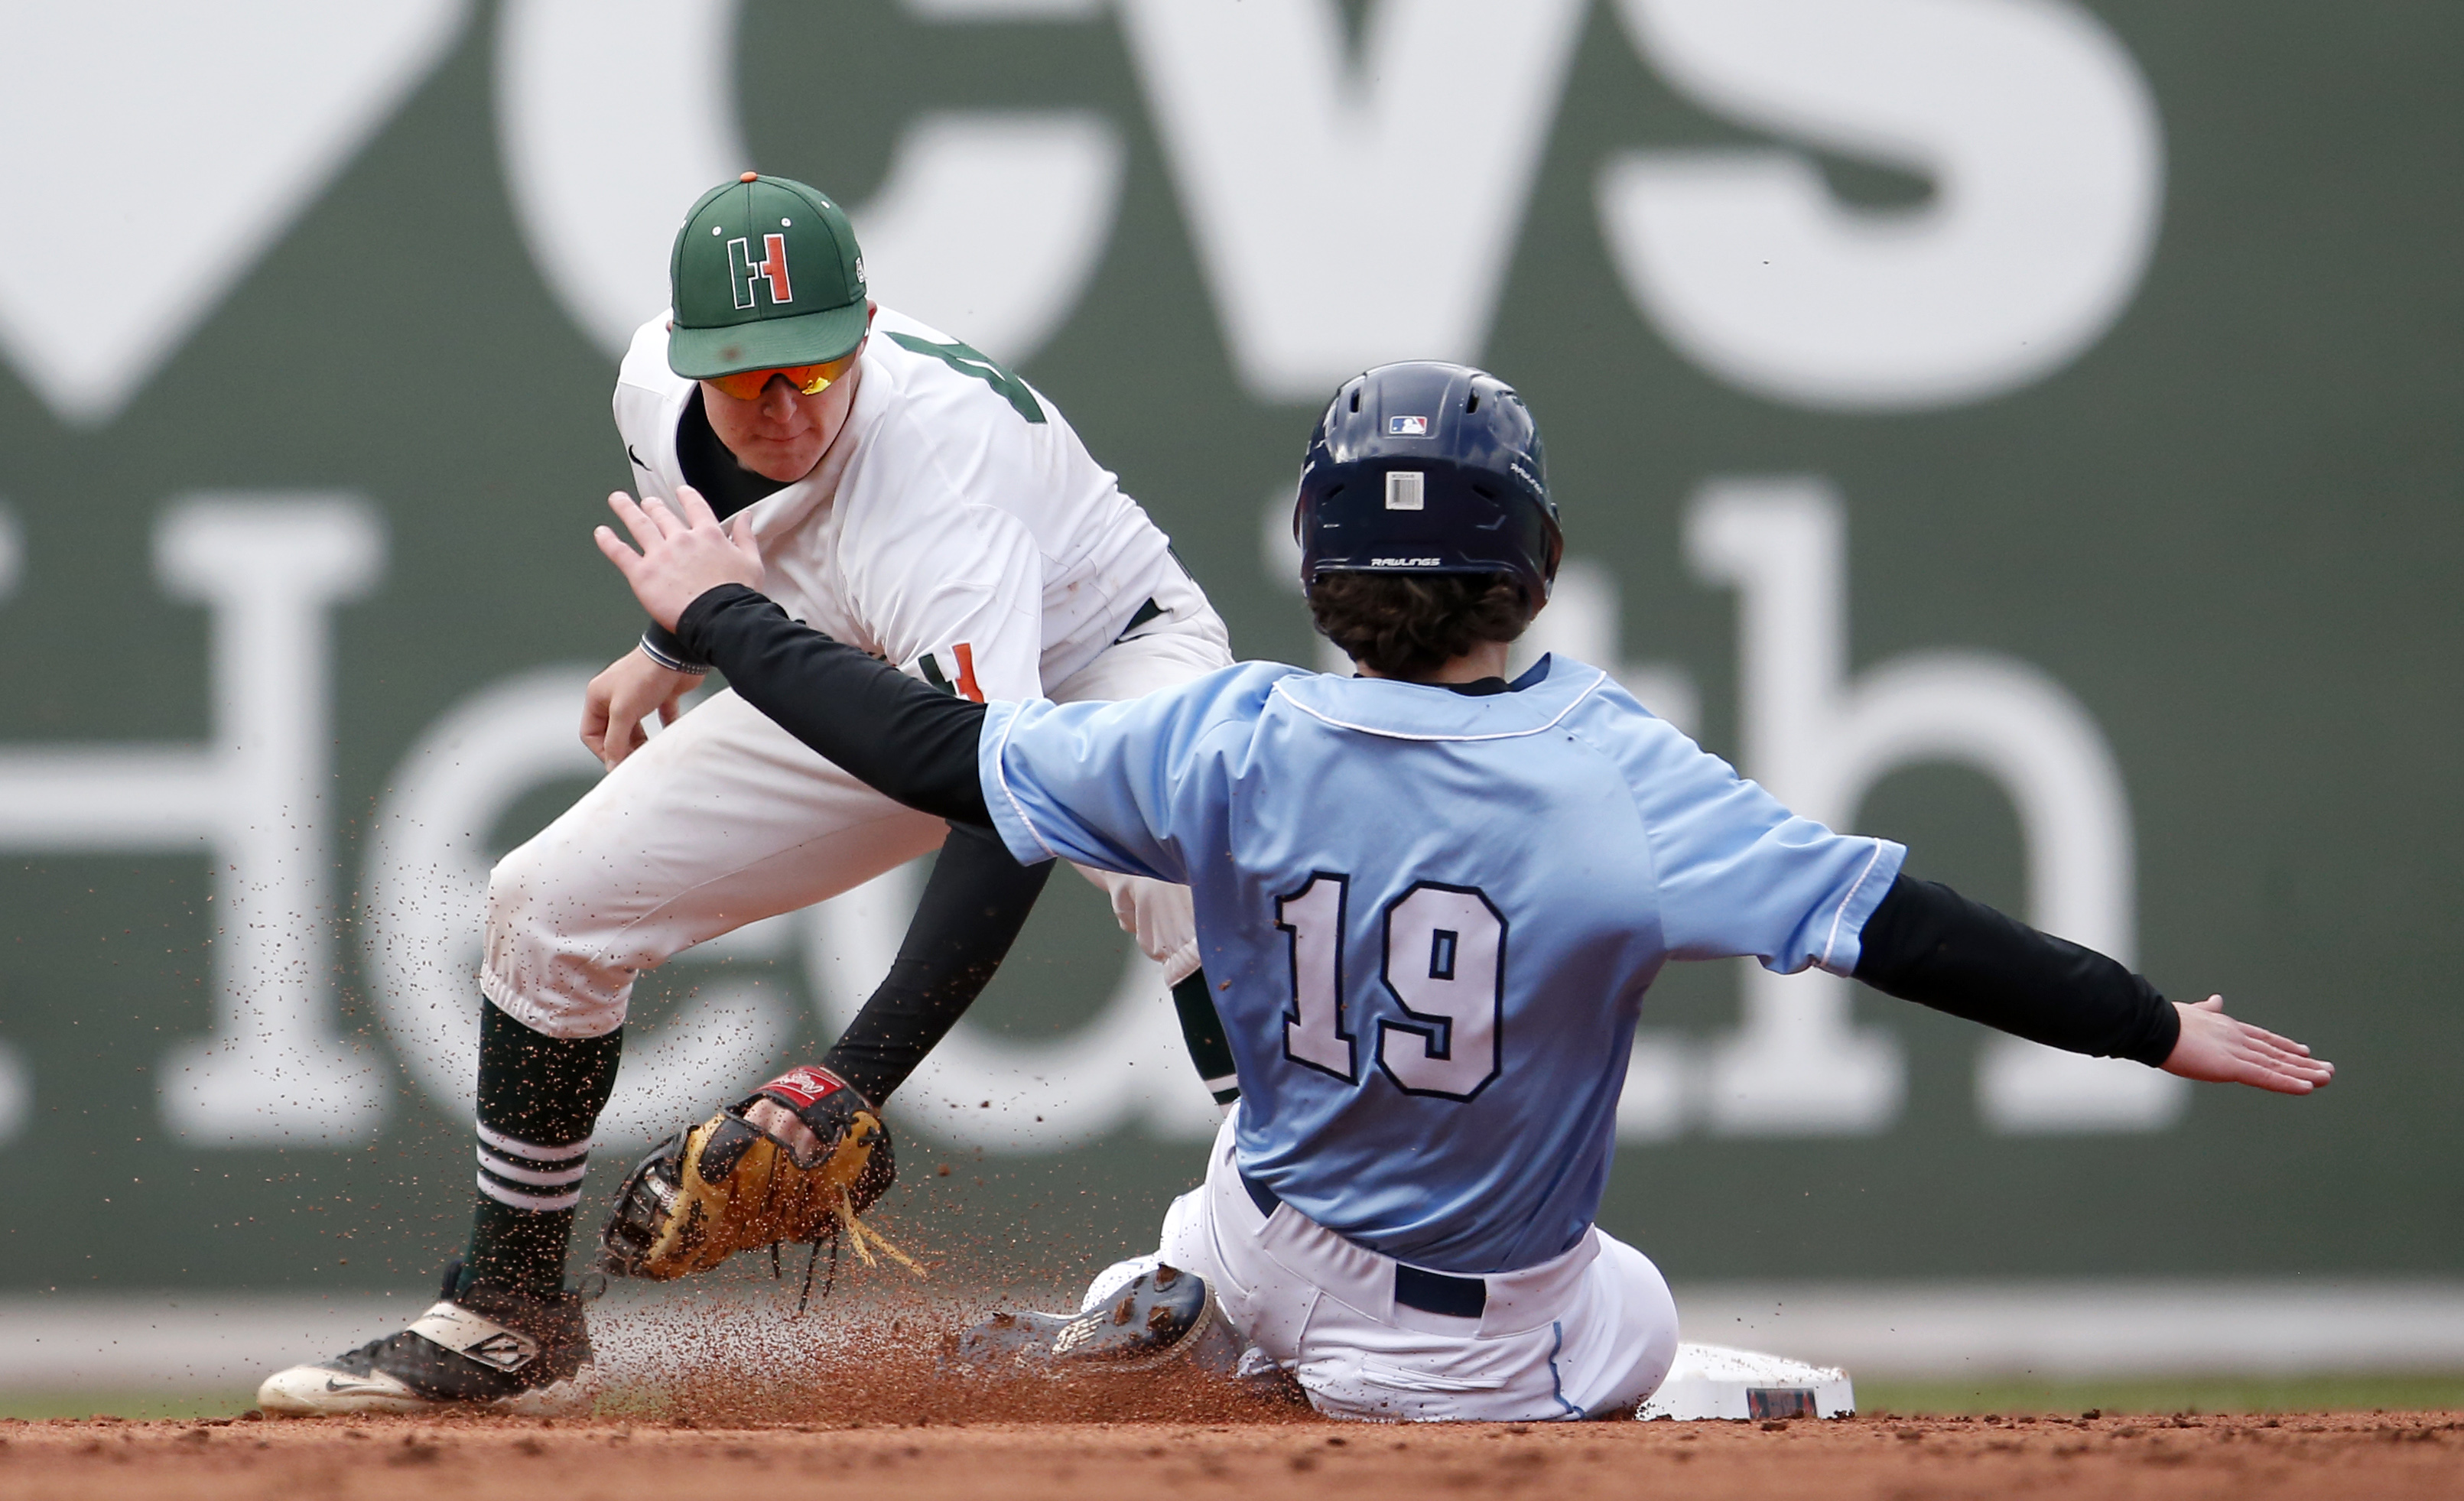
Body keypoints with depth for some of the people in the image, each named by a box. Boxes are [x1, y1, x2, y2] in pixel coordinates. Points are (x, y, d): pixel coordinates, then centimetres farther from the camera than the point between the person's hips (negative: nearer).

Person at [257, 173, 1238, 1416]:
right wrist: (674, 647, 20)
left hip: (1102, 654, -7)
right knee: (545, 906, -2)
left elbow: (1004, 819, -48)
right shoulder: (659, 384, -21)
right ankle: (509, 1327, 13)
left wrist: (856, 1079, -54)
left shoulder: (937, 463, -42)